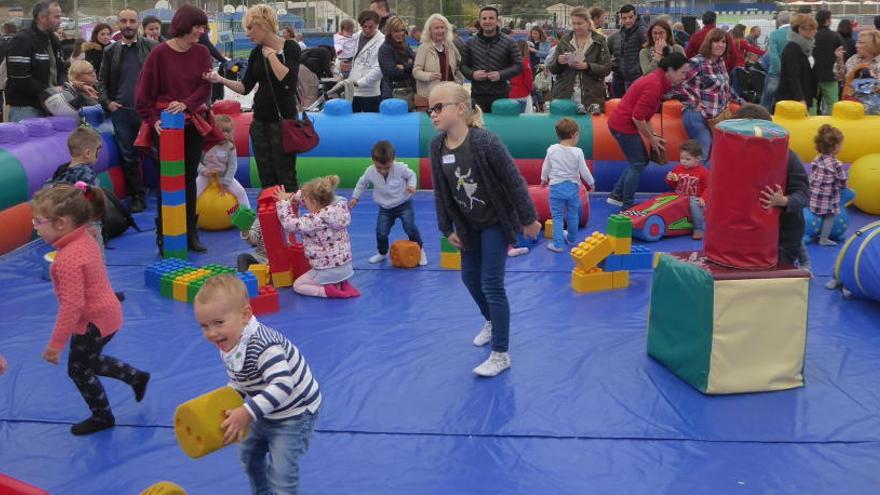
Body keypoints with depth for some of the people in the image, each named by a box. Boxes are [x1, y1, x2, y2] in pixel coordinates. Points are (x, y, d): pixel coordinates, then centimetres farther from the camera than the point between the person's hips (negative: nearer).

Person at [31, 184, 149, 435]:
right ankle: (137, 377, 38)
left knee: (78, 369, 13)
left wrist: (56, 344, -24)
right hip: (107, 313, 9)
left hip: (93, 323, -9)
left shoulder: (68, 259, -30)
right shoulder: (85, 241, -2)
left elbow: (72, 305, -31)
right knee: (89, 361, 28)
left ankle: (102, 417, 32)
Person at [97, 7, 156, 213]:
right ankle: (138, 197, 14)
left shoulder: (152, 47, 2)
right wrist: (106, 102, 2)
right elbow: (102, 80, 16)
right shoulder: (111, 51, 10)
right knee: (129, 156, 5)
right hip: (121, 112, 3)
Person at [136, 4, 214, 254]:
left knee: (189, 178, 9)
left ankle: (191, 234, 18)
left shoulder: (202, 53, 1)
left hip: (193, 123, 3)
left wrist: (186, 103, -22)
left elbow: (205, 87, -6)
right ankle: (164, 236, 11)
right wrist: (153, 119, -14)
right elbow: (144, 91, -6)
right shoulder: (159, 53, -8)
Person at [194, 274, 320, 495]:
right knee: (249, 455, 27)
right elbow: (238, 382, 6)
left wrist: (247, 412, -45)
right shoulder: (228, 344, -7)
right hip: (266, 413, 10)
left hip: (294, 413, -10)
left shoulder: (263, 346, -37)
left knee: (280, 472, -11)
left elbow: (283, 385, -45)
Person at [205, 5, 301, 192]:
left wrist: (271, 54, -14)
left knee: (285, 179, -4)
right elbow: (245, 87, 8)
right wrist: (221, 80, -7)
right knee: (266, 180, 7)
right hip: (260, 120, 6)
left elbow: (288, 80, -23)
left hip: (283, 120, -6)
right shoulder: (256, 53, 8)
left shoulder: (290, 47, -8)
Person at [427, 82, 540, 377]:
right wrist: (447, 229, 4)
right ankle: (491, 321, 48)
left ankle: (501, 354, 3)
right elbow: (440, 192, 1)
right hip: (468, 224, 6)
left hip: (496, 221, -6)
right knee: (470, 277, 18)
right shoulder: (437, 146, -9)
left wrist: (529, 220, -14)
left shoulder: (485, 142, -27)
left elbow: (514, 181, -20)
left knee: (491, 283, -7)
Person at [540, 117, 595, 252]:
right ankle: (572, 239, 34)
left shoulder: (552, 149, -8)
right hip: (573, 186, 1)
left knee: (557, 217, 5)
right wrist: (591, 183, 10)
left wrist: (544, 179, 23)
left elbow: (545, 168, 3)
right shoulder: (578, 152, -13)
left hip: (556, 187, 0)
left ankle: (558, 244, 1)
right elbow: (584, 171, -7)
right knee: (573, 215, 18)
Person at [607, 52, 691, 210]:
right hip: (623, 125, -10)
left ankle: (616, 196, 22)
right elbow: (638, 118, -24)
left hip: (621, 123, 10)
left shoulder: (659, 80, 8)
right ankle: (627, 207, 7)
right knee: (638, 164, -1)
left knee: (641, 161, 17)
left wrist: (653, 136, 11)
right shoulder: (654, 85, -24)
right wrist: (651, 139, -11)